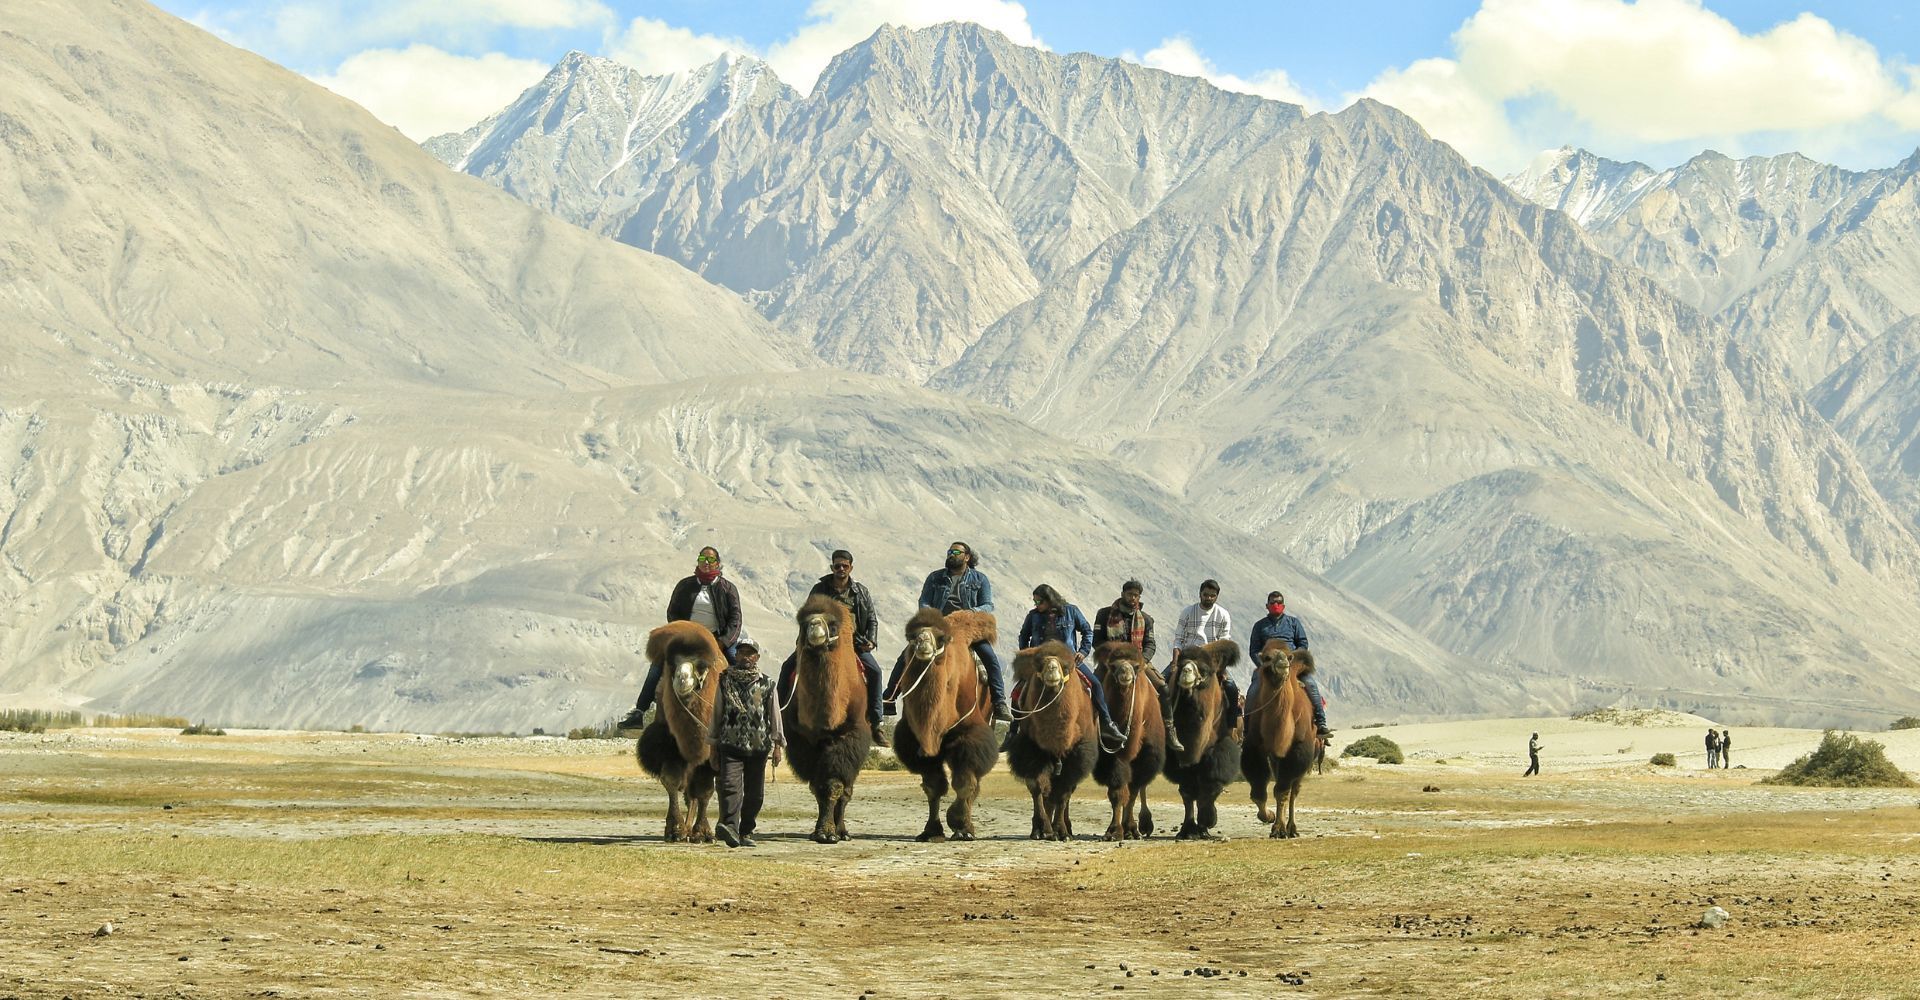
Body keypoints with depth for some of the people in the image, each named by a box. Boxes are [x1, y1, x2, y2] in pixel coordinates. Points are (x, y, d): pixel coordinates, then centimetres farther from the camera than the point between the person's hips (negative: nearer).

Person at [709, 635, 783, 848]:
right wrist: (713, 746, 9)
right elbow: (716, 713, 11)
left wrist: (777, 745, 7)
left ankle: (746, 832, 16)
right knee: (730, 785, -20)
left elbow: (775, 715, 11)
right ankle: (729, 826, -32)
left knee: (754, 792, 5)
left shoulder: (766, 684, 8)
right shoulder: (725, 681, 7)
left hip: (758, 746, 2)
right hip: (730, 744, -2)